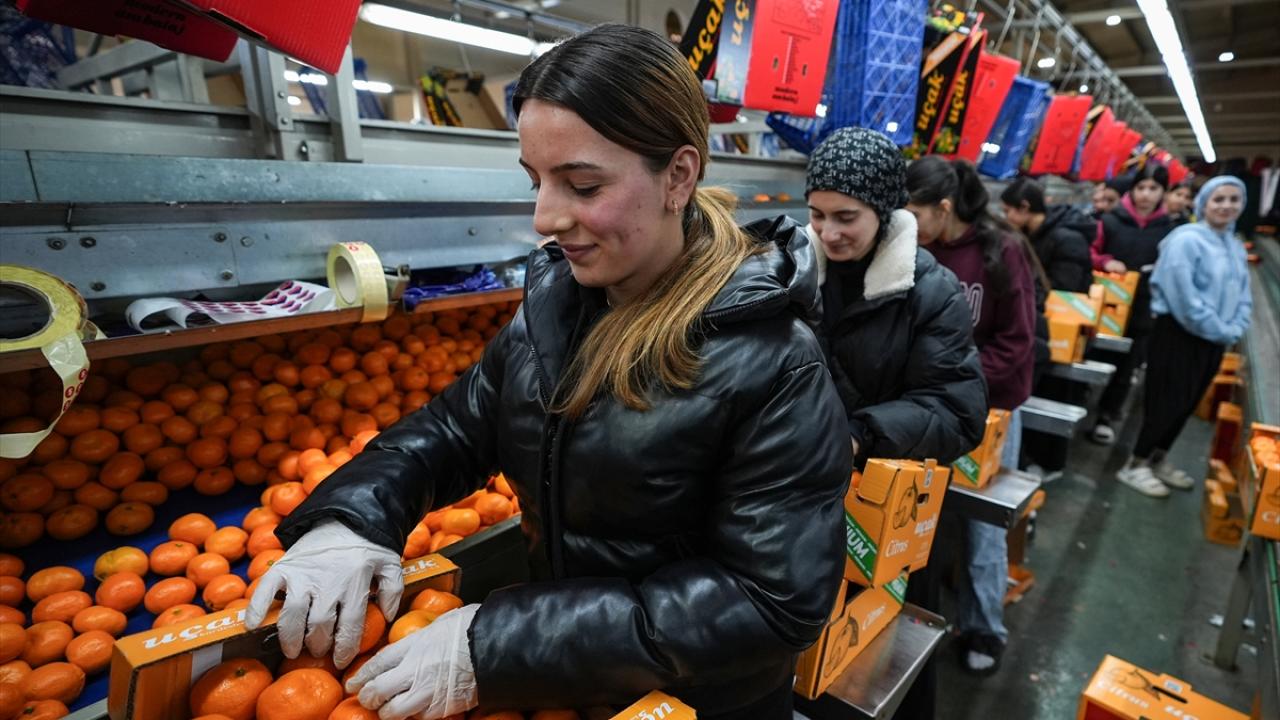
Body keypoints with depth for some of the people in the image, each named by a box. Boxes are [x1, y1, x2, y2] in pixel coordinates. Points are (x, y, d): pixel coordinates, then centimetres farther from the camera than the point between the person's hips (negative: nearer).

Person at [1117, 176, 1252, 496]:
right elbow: (1183, 296, -21)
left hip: (1215, 340, 8)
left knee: (1187, 403, 14)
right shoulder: (1186, 239, -14)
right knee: (1167, 401, -5)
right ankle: (1135, 465, 6)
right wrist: (1218, 329, -15)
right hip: (1179, 333, -8)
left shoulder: (1236, 247, 12)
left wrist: (1233, 330, -2)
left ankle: (1158, 459, 28)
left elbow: (1243, 295, 15)